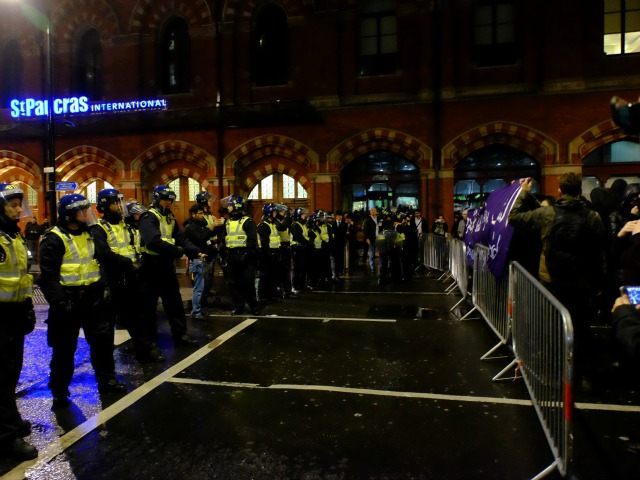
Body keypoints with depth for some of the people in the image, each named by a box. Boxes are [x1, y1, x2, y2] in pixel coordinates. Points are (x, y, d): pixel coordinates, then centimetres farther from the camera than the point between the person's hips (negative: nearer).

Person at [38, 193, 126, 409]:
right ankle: (59, 392, 20)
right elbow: (48, 275, -17)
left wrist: (103, 286, 12)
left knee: (103, 338, 13)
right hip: (69, 299, -7)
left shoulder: (89, 234, 11)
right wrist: (58, 302, -23)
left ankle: (107, 380, 29)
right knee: (65, 348, 4)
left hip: (92, 296, 7)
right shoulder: (54, 239, -12)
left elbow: (103, 259, 18)